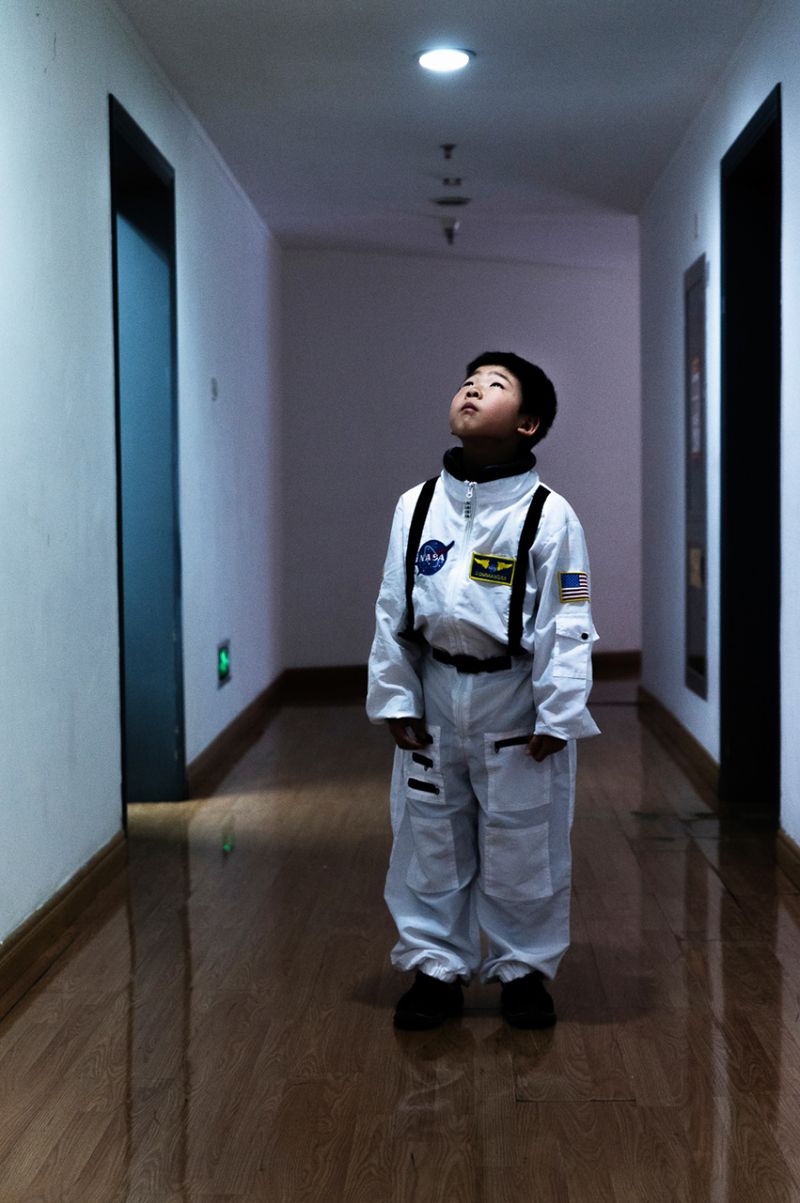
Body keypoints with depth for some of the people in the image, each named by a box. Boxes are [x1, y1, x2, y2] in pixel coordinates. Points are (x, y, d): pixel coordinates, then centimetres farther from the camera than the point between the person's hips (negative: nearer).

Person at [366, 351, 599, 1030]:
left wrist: (556, 717, -10)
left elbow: (567, 625, -8)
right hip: (433, 699, 3)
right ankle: (437, 967, 27)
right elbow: (393, 610, 5)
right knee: (430, 841, 11)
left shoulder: (548, 514, -9)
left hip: (515, 704, -3)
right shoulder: (417, 507, 1)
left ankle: (524, 971, 26)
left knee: (523, 846, 7)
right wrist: (395, 700, 3)